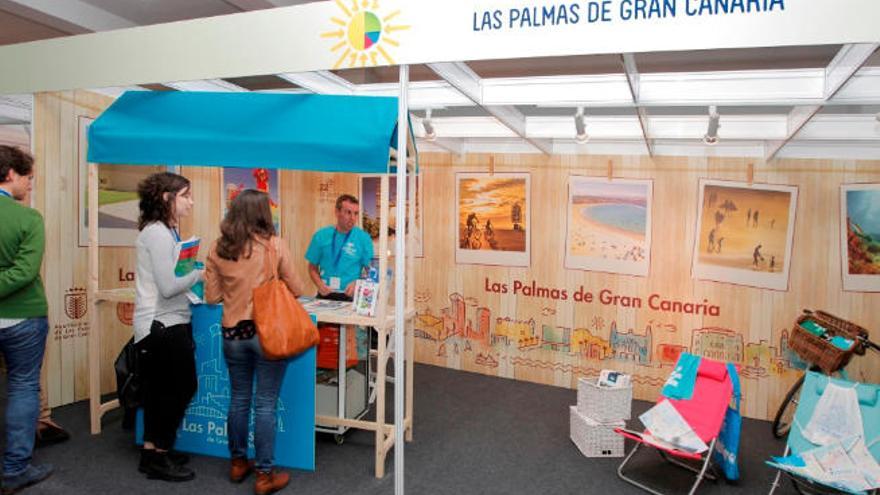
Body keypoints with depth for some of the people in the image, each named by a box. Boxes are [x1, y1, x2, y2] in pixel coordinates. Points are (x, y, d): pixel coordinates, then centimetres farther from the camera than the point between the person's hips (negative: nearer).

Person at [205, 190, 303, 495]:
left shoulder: (218, 249, 0)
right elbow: (296, 290, -2)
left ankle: (238, 463, 33)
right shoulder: (274, 245, -9)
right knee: (265, 405, 4)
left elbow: (212, 297, 4)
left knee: (239, 400, 18)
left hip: (233, 332, 4)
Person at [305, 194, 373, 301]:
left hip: (351, 297, -1)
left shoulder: (364, 238, 0)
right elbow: (313, 267, 12)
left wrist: (357, 284, -13)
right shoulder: (321, 236, 5)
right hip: (325, 295, 1)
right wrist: (320, 284, -5)